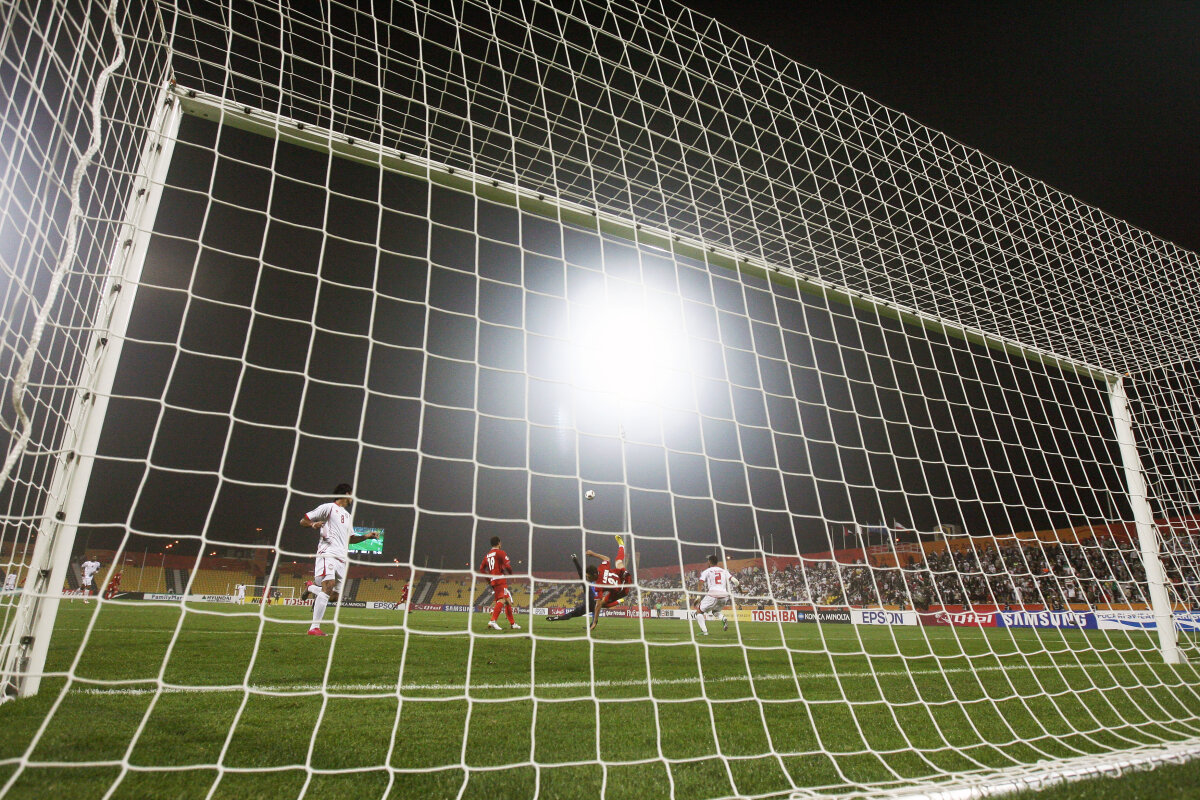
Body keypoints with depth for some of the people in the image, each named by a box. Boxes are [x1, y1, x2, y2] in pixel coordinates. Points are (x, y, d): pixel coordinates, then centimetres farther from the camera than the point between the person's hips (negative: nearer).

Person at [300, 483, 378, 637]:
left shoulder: (348, 516, 27)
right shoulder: (329, 507, 4)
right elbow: (303, 521, 4)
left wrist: (366, 536, 20)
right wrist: (314, 524, -18)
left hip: (342, 558, 8)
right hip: (328, 553, -8)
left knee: (335, 596, 3)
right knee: (329, 586, -24)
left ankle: (312, 588, 32)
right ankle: (314, 628, -23)